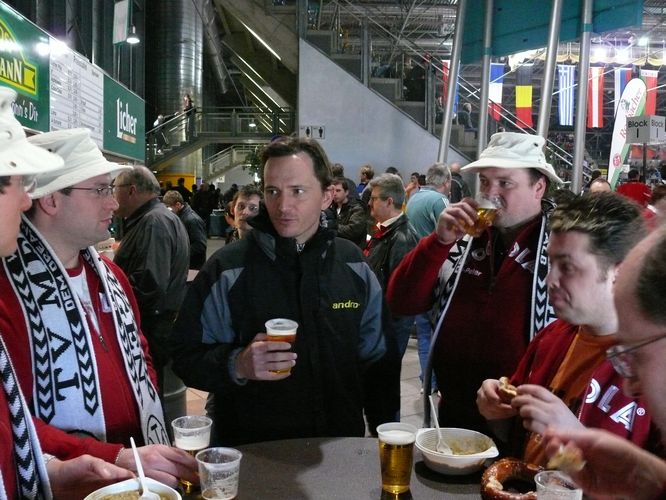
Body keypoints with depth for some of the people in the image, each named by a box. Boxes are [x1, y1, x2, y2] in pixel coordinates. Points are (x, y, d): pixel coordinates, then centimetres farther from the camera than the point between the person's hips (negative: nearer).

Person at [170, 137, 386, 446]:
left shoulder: (353, 264, -1)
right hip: (253, 451, -3)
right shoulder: (227, 270, -12)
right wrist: (236, 364, -26)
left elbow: (376, 356, 9)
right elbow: (186, 357, -9)